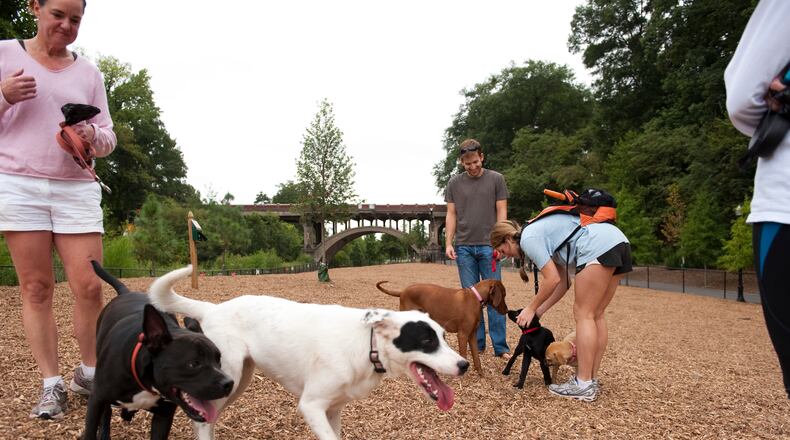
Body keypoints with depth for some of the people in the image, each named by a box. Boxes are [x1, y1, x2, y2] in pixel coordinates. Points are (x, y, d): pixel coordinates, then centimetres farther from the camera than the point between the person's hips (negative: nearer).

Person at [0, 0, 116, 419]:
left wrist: (93, 136, -10)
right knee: (36, 288, -1)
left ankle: (89, 373, 14)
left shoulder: (89, 72, 13)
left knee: (89, 287, -5)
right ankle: (51, 384, 7)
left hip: (77, 190, 2)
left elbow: (108, 140, 12)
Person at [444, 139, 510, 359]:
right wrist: (448, 243, 0)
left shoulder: (496, 179, 4)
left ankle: (500, 346, 2)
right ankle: (477, 344, 12)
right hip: (464, 247, 2)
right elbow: (451, 215, 9)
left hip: (489, 246, -2)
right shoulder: (454, 183, 9)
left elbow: (501, 212, 2)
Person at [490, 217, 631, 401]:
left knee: (583, 315, -3)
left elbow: (553, 279, -6)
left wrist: (531, 308, 6)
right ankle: (592, 379, 17)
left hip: (598, 246, -10)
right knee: (596, 315, 13)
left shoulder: (528, 238, -1)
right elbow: (563, 282, 25)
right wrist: (540, 310, 25)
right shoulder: (540, 231, 26)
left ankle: (584, 386, -3)